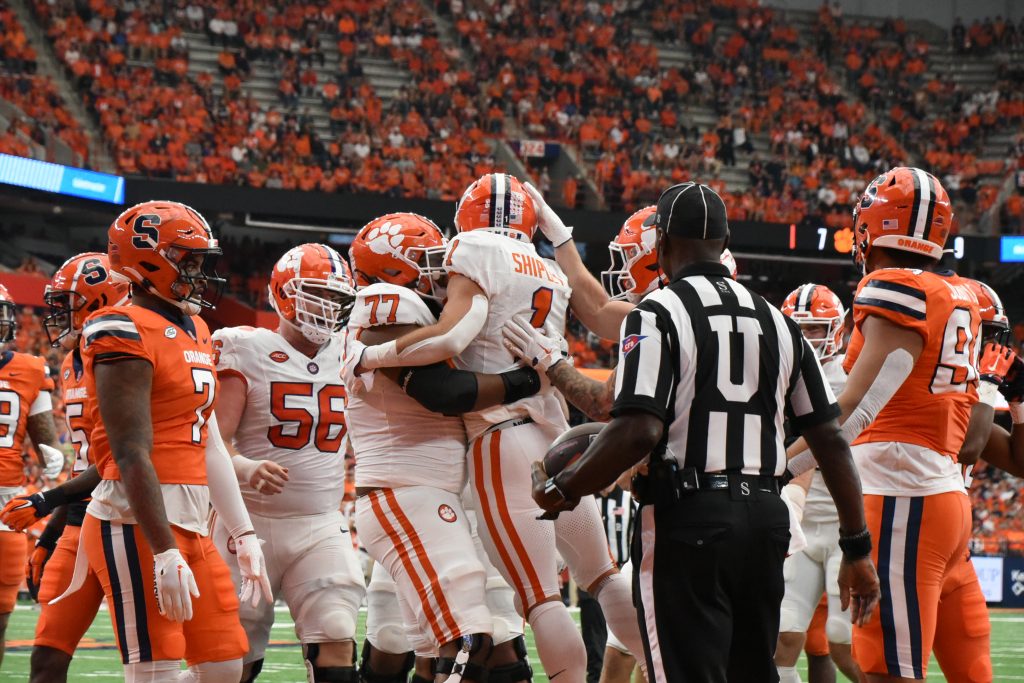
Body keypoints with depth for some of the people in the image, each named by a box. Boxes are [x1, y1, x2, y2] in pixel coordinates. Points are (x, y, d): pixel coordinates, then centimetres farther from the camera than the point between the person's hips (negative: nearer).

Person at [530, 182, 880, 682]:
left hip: (687, 518, -6)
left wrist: (562, 490, -5)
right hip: (765, 518, 6)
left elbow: (639, 431, -18)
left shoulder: (657, 316, -5)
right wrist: (857, 548, 17)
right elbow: (830, 439, 12)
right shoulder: (777, 322, 14)